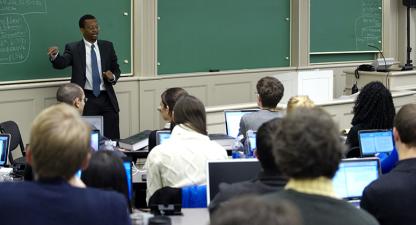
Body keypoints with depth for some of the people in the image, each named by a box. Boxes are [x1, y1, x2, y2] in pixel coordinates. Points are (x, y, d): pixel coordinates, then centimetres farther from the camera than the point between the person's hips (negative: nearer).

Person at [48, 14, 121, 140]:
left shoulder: (107, 46, 11)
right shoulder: (73, 48, 2)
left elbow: (116, 69, 16)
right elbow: (61, 63, -14)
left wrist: (113, 76, -7)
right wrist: (55, 56, -37)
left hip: (107, 99, 3)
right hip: (86, 99, -2)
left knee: (113, 139, 1)